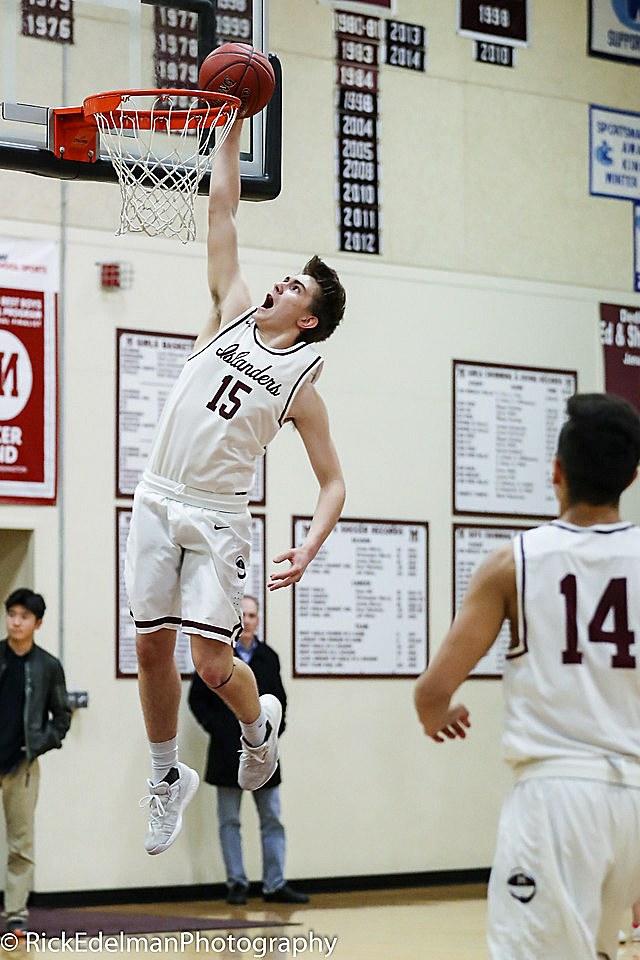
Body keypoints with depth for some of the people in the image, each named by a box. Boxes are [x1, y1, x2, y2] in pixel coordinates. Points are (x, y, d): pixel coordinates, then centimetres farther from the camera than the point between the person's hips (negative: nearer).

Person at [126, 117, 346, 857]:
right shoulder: (234, 313, 7)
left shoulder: (301, 386, -2)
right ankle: (168, 778, 24)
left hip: (215, 518, -4)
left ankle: (260, 725, 25)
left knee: (213, 664, -9)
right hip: (156, 502, 4)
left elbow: (333, 481, -2)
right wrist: (233, 125, 4)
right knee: (152, 649, 6)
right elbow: (221, 209, 8)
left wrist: (309, 548, -19)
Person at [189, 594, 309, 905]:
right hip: (227, 751, -3)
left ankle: (274, 884, 8)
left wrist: (275, 728, 2)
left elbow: (279, 699, 17)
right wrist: (215, 728, -9)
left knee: (272, 819, 3)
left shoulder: (269, 658, 8)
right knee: (230, 820, 3)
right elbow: (197, 699, 1)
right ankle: (236, 883, 9)